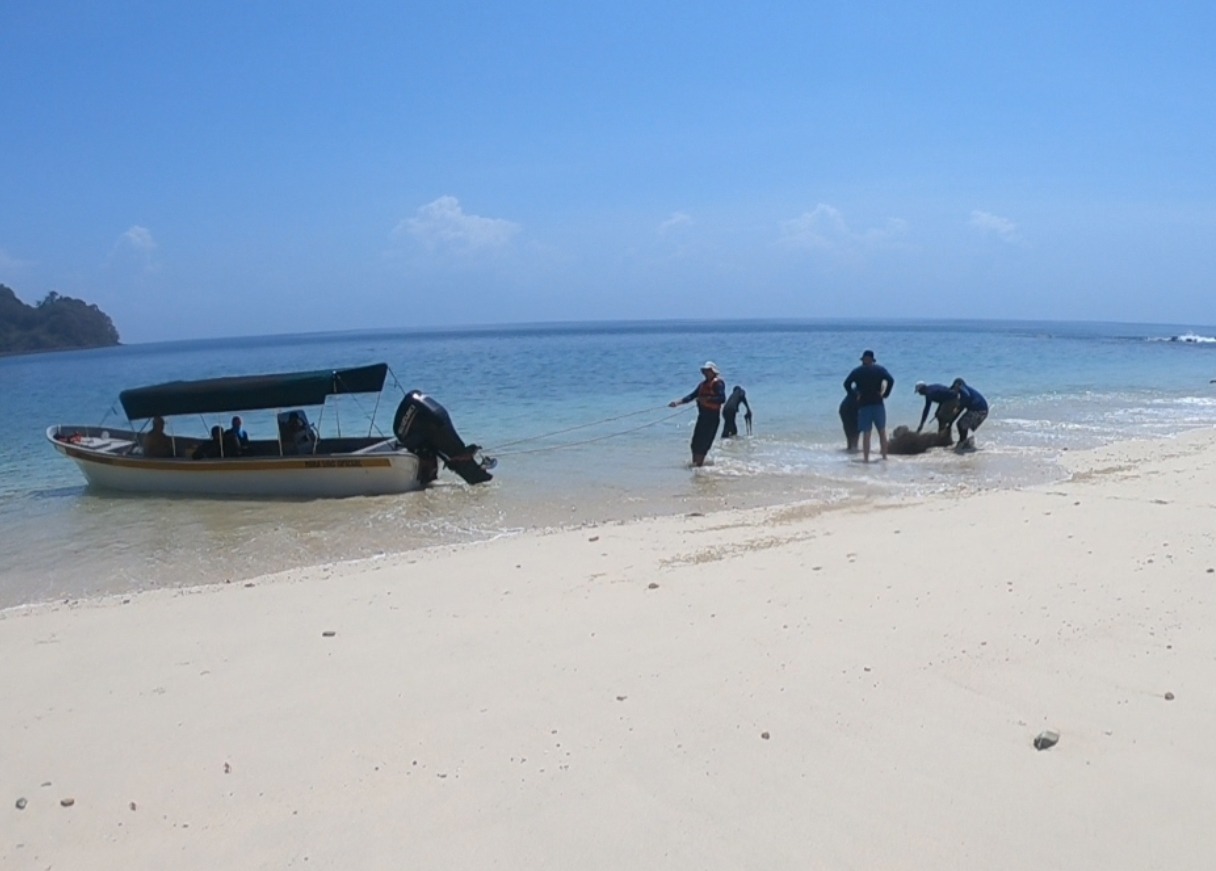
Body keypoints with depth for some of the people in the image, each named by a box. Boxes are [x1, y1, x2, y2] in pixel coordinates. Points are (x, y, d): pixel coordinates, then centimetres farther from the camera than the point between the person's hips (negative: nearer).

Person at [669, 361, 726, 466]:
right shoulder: (703, 384, 18)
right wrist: (677, 402, 8)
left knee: (703, 442, -11)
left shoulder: (718, 383, -6)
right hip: (702, 415, 8)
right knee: (696, 442, 6)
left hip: (712, 416, -8)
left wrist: (707, 399, -24)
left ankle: (699, 463, -8)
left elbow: (722, 399, -18)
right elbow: (691, 396, 17)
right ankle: (695, 463, 11)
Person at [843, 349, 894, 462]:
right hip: (878, 404, 0)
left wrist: (855, 395, 4)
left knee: (866, 433, 2)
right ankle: (884, 456, 11)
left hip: (863, 405, 0)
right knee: (882, 432, 11)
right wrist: (885, 394, 0)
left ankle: (866, 458, -1)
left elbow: (846, 384, -6)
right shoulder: (879, 369, 5)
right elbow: (891, 380, -9)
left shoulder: (857, 371, 6)